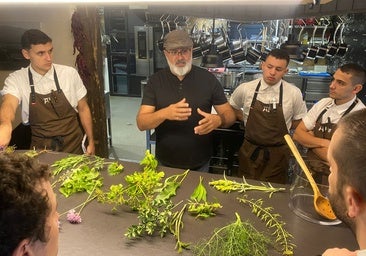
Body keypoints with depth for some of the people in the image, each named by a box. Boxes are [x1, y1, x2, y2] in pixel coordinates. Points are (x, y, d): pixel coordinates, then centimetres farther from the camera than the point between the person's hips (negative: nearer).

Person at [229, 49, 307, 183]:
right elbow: (232, 107, 13)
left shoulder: (294, 93, -9)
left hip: (278, 154, -1)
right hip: (249, 152, 1)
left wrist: (280, 127, -3)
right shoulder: (245, 89, -6)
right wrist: (245, 120, 3)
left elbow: (300, 122, 6)